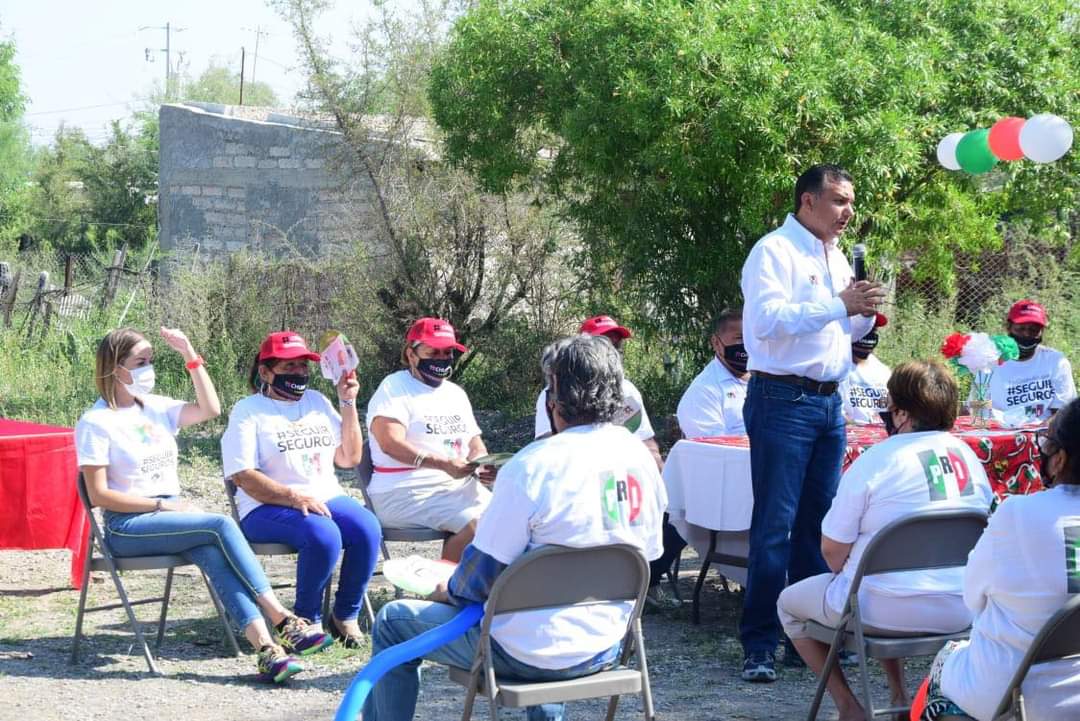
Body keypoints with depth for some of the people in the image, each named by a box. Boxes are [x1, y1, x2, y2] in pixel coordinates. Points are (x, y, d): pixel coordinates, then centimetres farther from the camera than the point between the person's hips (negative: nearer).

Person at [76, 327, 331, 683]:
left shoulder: (156, 408, 16)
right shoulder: (95, 423, -4)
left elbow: (210, 409, 10)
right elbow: (99, 494, -10)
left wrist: (191, 356, 4)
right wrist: (161, 505, -14)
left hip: (169, 515, 6)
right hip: (127, 527, -6)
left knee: (212, 553, -28)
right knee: (222, 525, -27)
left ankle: (266, 647, -43)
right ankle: (282, 622, -27)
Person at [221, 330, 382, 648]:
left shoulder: (317, 401, 18)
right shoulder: (248, 411, 1)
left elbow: (349, 458, 15)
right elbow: (243, 476, -11)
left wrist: (348, 404, 7)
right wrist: (294, 498, -23)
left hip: (326, 498, 5)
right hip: (268, 508, -5)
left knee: (368, 529, -26)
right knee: (323, 535, -35)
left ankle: (345, 616, -9)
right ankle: (307, 619, -16)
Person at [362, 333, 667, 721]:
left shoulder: (534, 466, -21)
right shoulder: (642, 459, -2)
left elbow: (483, 572, -15)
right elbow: (647, 556, 10)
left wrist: (449, 592, 6)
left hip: (530, 653, -6)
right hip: (607, 647, 7)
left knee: (393, 623, 12)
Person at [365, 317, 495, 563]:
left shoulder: (456, 393, 21)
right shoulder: (394, 388, -4)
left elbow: (475, 442, 20)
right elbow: (390, 443, -18)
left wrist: (482, 464, -6)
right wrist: (443, 464, -29)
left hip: (459, 486, 8)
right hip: (404, 493, -8)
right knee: (477, 524, -28)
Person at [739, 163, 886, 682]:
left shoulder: (835, 259, 17)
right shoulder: (775, 251, -9)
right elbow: (768, 318, -23)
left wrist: (865, 312, 5)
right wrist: (840, 305, -23)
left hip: (828, 404, 8)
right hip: (783, 401, -8)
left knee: (819, 522, 11)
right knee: (774, 526, -7)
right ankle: (759, 646, -4)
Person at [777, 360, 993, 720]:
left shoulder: (876, 460, -14)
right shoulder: (969, 457, 4)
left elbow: (832, 550, -11)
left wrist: (847, 575, 10)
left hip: (892, 610, -6)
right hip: (961, 612, 6)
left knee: (790, 603, 18)